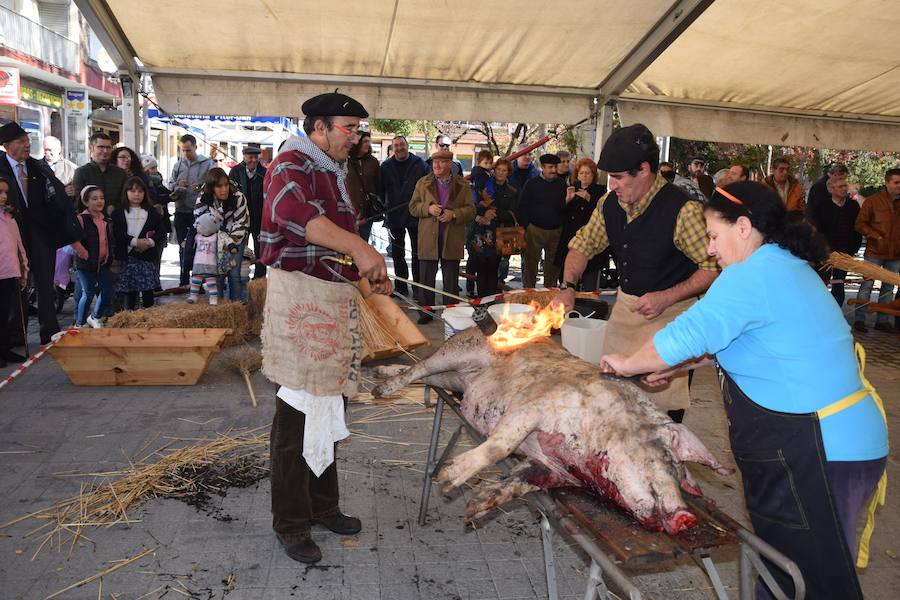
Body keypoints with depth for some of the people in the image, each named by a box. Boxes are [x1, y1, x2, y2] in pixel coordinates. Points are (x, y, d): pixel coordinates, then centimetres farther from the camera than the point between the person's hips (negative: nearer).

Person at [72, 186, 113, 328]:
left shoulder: (107, 220, 10)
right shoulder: (81, 219, -13)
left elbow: (111, 240, 20)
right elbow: (74, 240, -22)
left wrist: (110, 256, 10)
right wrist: (86, 255, -18)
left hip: (104, 263, 6)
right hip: (87, 264, -6)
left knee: (108, 293, 6)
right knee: (88, 294, -1)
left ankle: (95, 317, 30)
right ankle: (79, 324, 18)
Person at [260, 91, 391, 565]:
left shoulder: (332, 172, 19)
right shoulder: (291, 165, -11)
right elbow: (294, 211, -34)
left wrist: (370, 272, 13)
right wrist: (359, 247, -43)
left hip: (335, 297, 9)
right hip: (299, 297, -9)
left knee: (327, 406, 15)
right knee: (298, 412, -2)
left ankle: (322, 504, 30)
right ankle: (290, 523, 11)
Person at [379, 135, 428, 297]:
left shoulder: (420, 164, 0)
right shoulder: (386, 167, 6)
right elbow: (381, 190, 7)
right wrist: (384, 210, 1)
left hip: (415, 215, -2)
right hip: (394, 216, 3)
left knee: (417, 253, 2)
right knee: (397, 253, 8)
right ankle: (401, 287, 17)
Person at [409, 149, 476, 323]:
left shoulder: (462, 185, 5)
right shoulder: (423, 183, 8)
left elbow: (471, 210, 2)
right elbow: (413, 207, 6)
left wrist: (454, 214, -16)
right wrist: (428, 208, -13)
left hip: (452, 239, -1)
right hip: (428, 238, 1)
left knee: (451, 281, 5)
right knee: (426, 278, 6)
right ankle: (426, 312, 18)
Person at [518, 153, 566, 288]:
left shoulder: (561, 184, 7)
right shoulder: (532, 184, 0)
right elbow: (522, 206, -1)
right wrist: (525, 226, -6)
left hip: (556, 231, 3)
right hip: (535, 230, -3)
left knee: (553, 265, 8)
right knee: (531, 262, 0)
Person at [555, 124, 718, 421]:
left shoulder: (683, 210, -21)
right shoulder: (611, 203, -1)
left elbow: (714, 267, -17)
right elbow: (583, 244, 12)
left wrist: (667, 297, -24)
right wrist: (568, 287, -3)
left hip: (669, 315, -6)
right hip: (624, 305, 7)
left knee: (663, 402, -4)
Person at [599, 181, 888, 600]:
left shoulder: (753, 275, -18)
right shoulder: (787, 268, 14)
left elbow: (685, 336, -20)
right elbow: (735, 342, 21)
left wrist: (628, 363, -4)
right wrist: (677, 365, 15)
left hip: (817, 452, -10)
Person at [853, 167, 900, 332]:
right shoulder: (873, 201, -6)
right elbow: (860, 224, -4)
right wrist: (876, 236, -12)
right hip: (875, 252, -4)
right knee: (867, 285, -2)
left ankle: (882, 320, 19)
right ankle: (859, 319, 6)